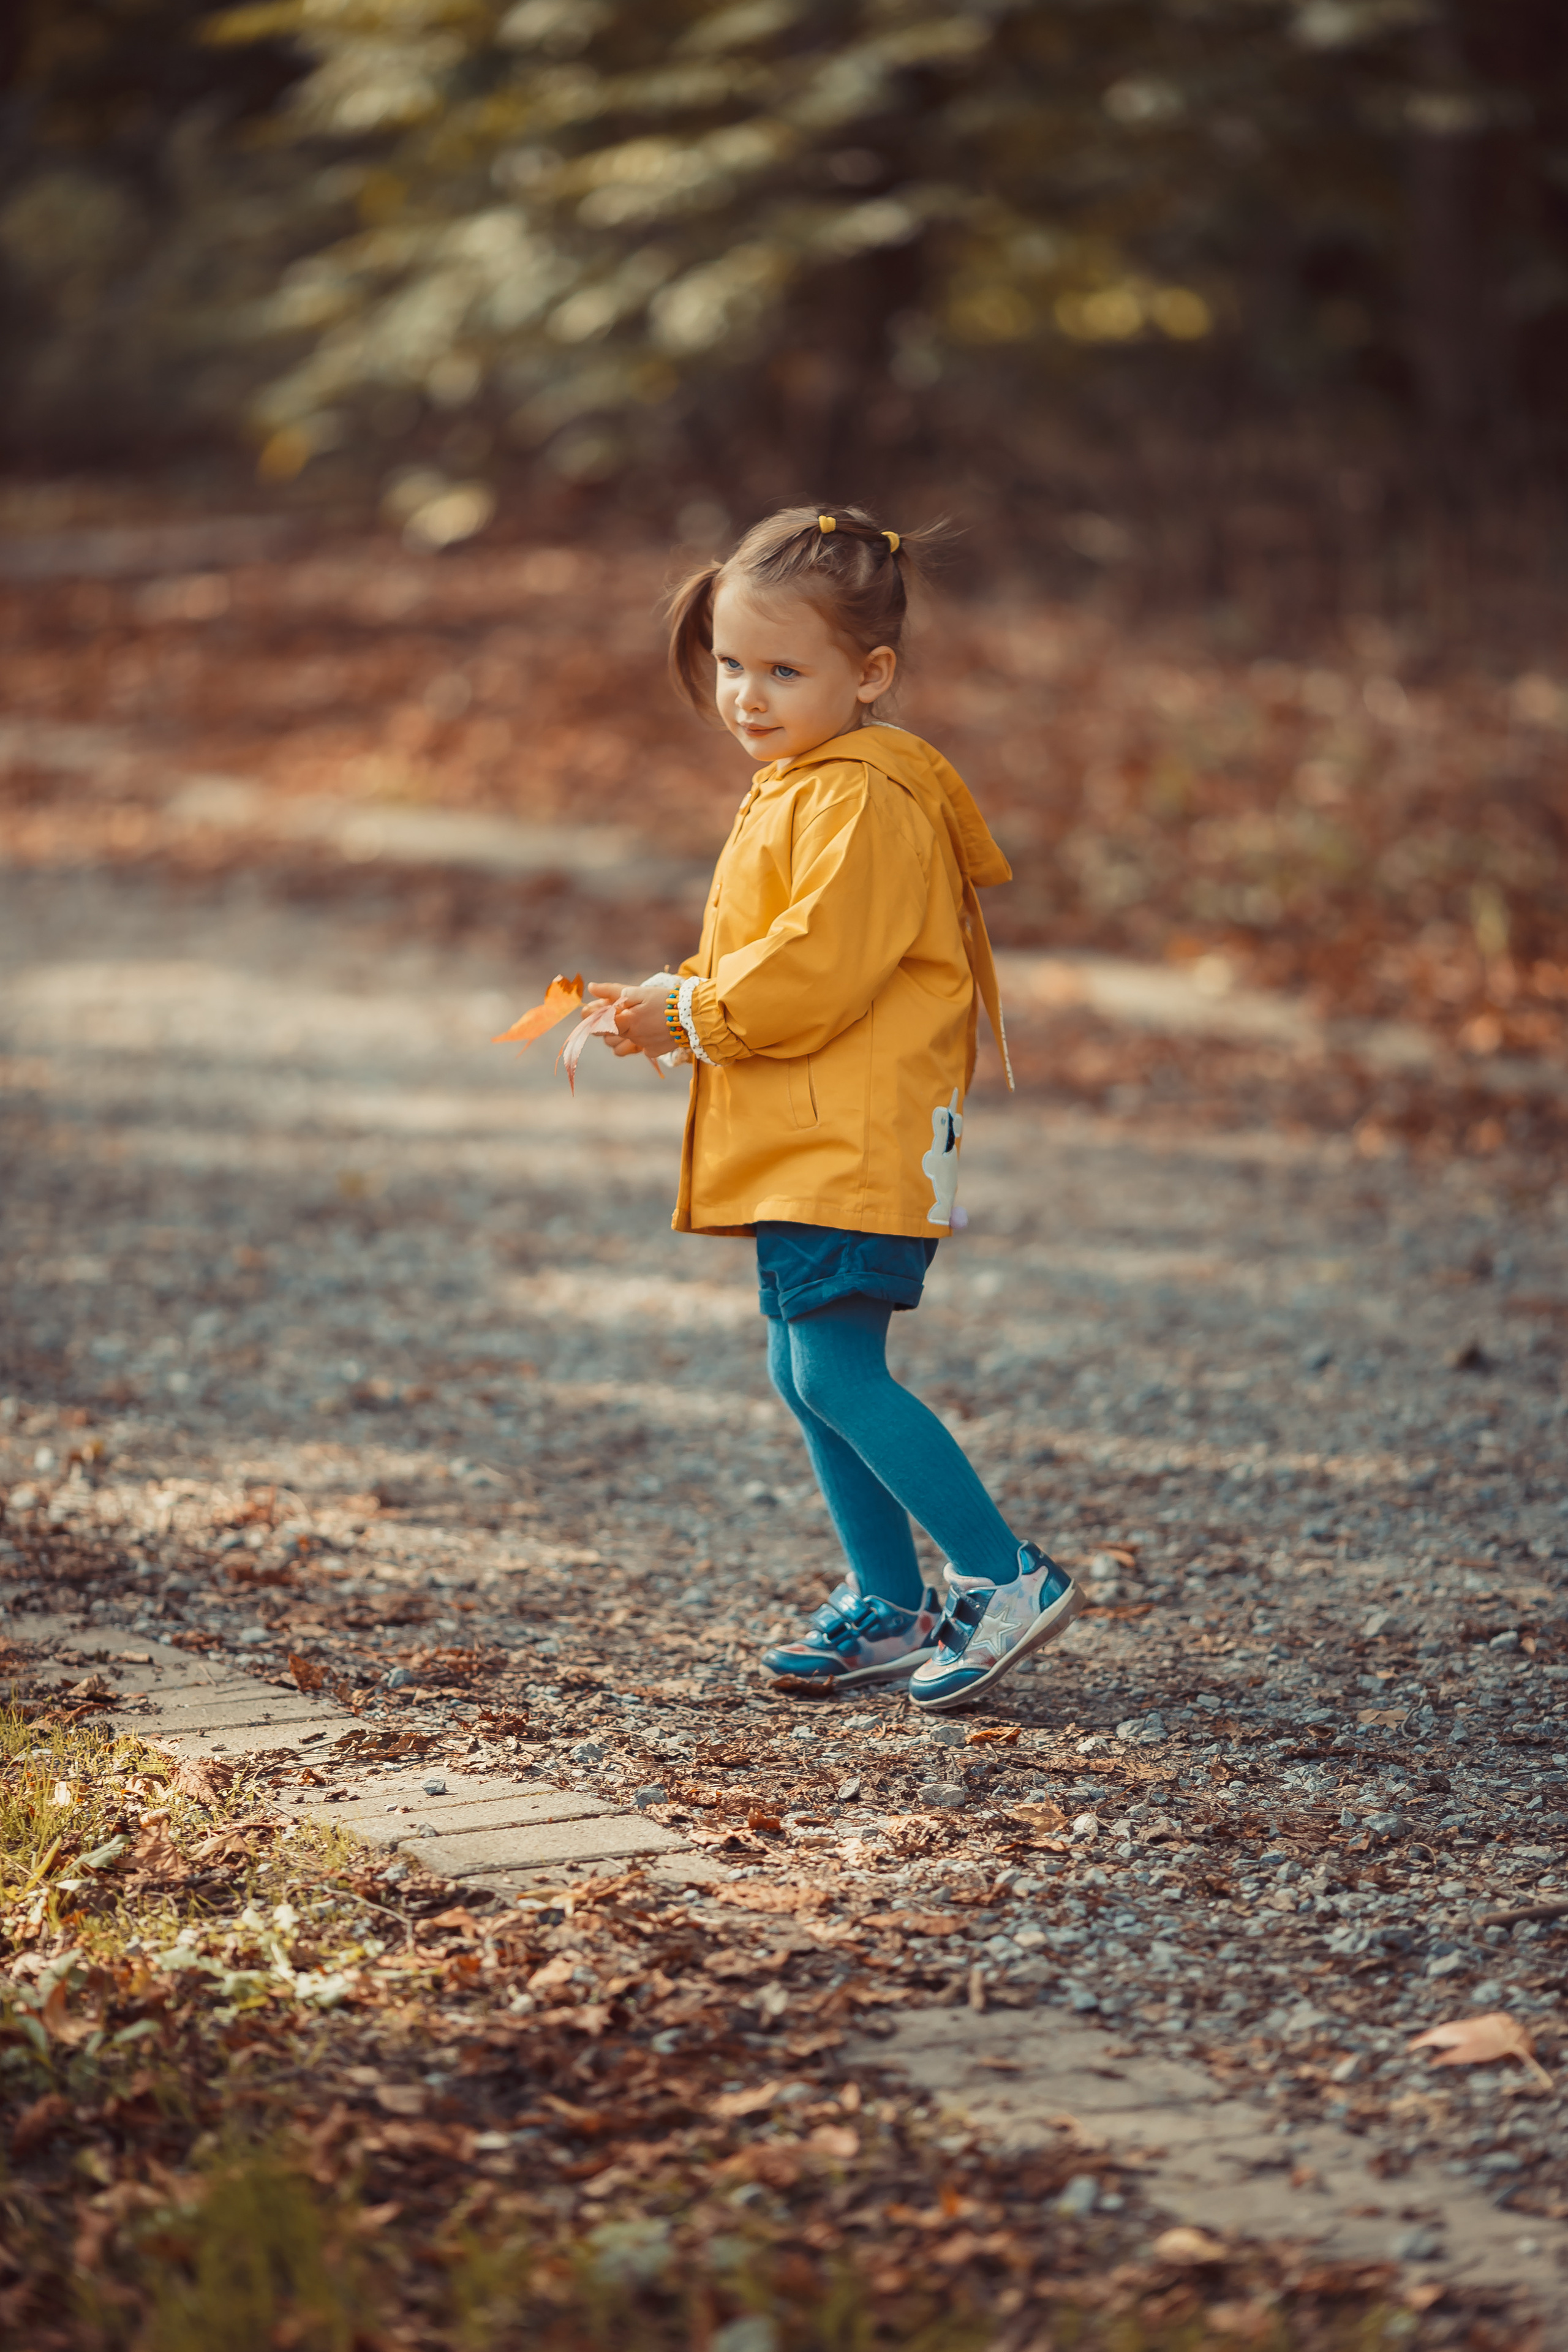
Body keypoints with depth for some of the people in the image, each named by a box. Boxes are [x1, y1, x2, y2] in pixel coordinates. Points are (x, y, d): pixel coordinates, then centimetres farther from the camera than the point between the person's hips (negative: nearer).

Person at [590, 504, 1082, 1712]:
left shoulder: (865, 798, -15)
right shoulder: (795, 789, 19)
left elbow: (819, 973, -22)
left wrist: (694, 1009, -11)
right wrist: (676, 1005, 10)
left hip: (860, 1146, -11)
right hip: (803, 1148, 11)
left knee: (836, 1370, -15)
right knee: (809, 1370, 12)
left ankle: (1008, 1576, -10)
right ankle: (890, 1606, 20)